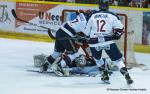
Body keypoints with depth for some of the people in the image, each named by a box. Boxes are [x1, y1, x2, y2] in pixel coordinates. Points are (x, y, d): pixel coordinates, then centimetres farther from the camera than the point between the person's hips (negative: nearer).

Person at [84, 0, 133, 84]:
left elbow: (87, 31, 17)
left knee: (97, 58, 29)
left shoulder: (93, 16, 12)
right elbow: (119, 28, -7)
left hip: (95, 42, 2)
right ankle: (126, 75, -10)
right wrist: (116, 35, 11)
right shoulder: (112, 16, 3)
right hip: (108, 42, -2)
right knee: (118, 59, 5)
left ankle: (104, 75, 21)